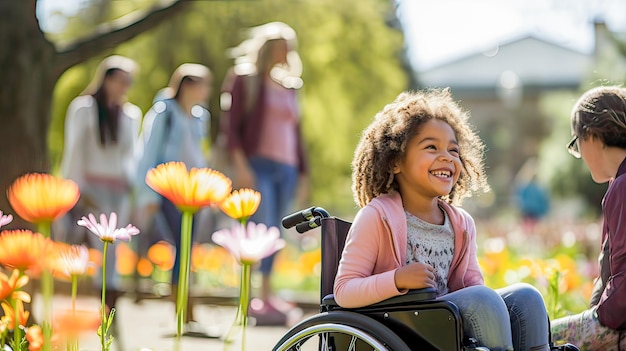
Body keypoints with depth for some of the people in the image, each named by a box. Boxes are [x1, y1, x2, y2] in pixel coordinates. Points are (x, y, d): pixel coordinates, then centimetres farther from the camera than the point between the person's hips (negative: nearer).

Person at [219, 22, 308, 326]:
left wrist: (303, 172, 18)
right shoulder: (243, 80, 2)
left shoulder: (288, 88, 20)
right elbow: (230, 127, -5)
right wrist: (240, 166, -16)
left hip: (286, 169, 6)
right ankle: (255, 300, -19)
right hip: (257, 165, -6)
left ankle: (266, 298, 5)